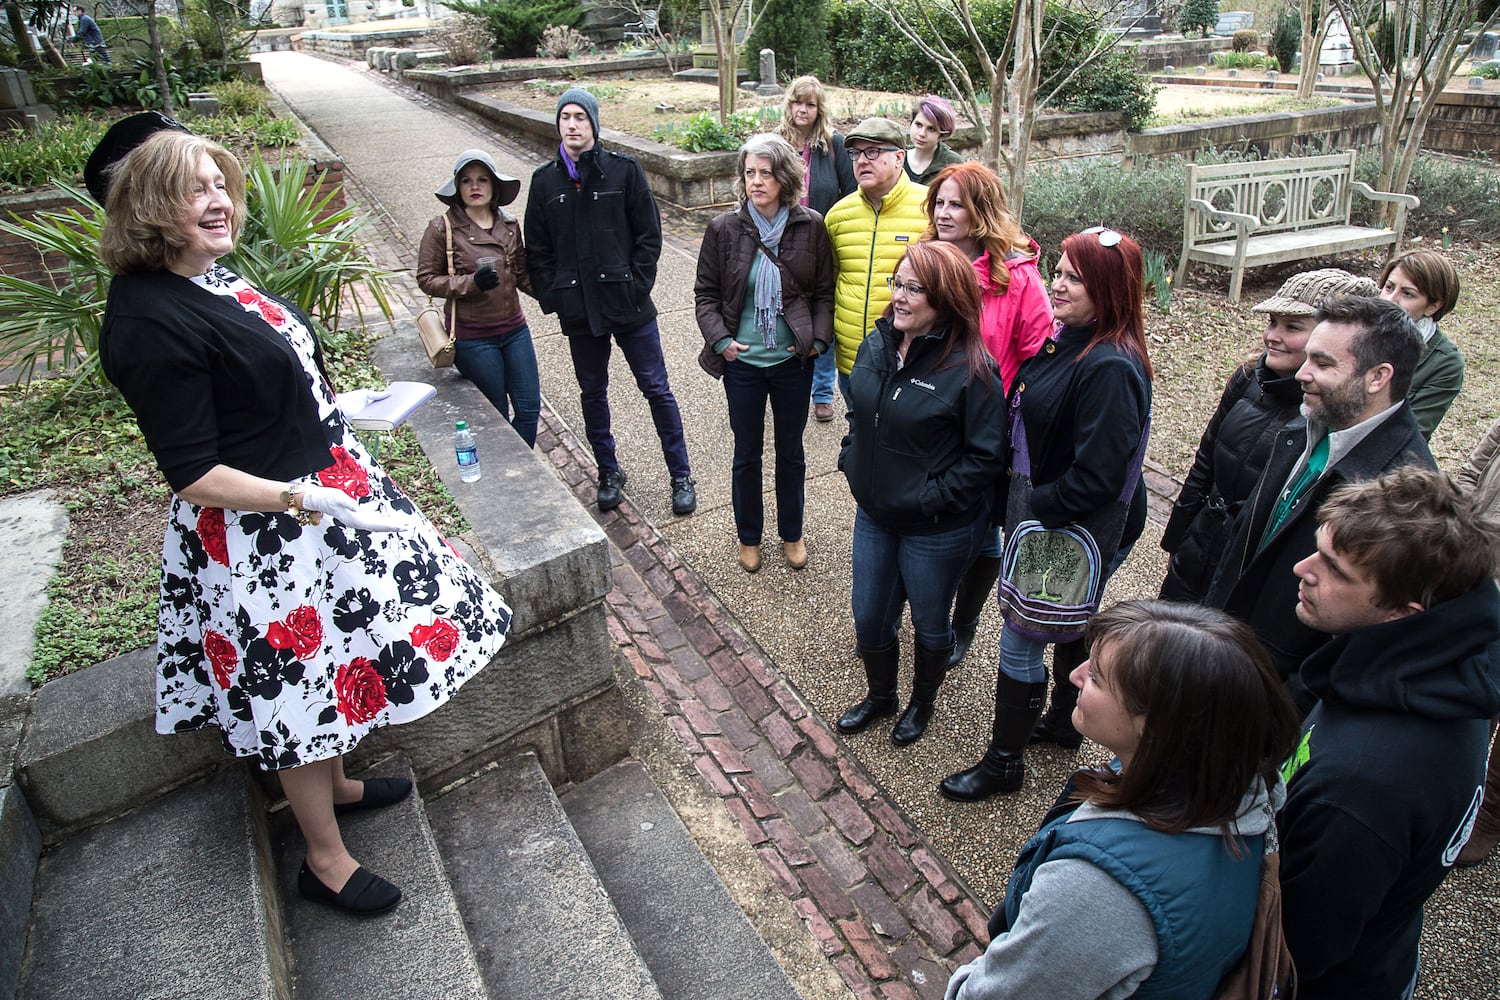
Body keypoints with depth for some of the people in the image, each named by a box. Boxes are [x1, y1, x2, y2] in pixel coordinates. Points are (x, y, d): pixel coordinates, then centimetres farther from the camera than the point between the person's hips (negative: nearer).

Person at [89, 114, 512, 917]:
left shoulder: (210, 278, 4)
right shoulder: (149, 322, -25)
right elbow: (194, 476, -25)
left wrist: (336, 408, 17)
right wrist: (303, 499, -32)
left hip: (316, 496, 9)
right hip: (259, 536, -9)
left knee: (325, 664, 24)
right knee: (303, 679, 5)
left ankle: (335, 783, 48)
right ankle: (325, 861, 26)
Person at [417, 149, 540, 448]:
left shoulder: (510, 225, 5)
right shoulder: (442, 228, -8)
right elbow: (426, 279, -6)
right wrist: (471, 283, -20)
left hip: (514, 330, 5)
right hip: (473, 338, -4)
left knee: (530, 409, 7)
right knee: (497, 416, 5)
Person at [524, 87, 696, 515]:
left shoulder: (624, 170, -3)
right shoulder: (545, 180, 4)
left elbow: (649, 234, -2)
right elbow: (537, 249, 8)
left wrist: (637, 285, -10)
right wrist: (551, 296, -1)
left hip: (628, 304, -3)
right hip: (578, 311, 3)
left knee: (656, 389, 4)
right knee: (593, 394, 13)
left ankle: (681, 475, 16)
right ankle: (609, 472, 31)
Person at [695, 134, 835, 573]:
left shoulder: (810, 227, -5)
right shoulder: (724, 229, -6)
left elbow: (824, 292, 3)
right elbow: (705, 294, 1)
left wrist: (818, 339, -8)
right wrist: (720, 339, -11)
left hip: (793, 360, 1)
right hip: (743, 361, 0)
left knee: (790, 451, 15)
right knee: (747, 453, 12)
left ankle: (791, 533, 35)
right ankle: (749, 537, 32)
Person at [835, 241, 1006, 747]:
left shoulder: (971, 369, -23)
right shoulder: (878, 343, -3)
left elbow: (986, 457, -19)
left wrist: (932, 498, -21)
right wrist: (851, 461, 3)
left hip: (938, 530, -6)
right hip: (874, 514, 6)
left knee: (929, 624, 18)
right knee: (868, 619, 20)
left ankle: (923, 702, 47)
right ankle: (879, 695, 49)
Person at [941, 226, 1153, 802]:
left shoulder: (1111, 369, -27)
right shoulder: (1066, 339, 2)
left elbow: (1097, 477, -29)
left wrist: (1033, 506, -17)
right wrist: (1016, 497, 4)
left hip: (1074, 532, -9)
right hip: (1039, 512, 9)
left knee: (1020, 643, 4)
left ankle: (1004, 762, 23)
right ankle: (1065, 718, 49)